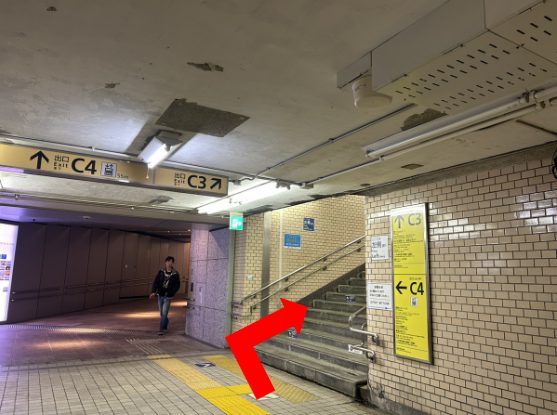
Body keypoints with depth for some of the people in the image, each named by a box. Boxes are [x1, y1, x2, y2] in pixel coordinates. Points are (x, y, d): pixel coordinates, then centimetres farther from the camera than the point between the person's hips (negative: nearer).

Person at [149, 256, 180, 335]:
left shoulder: (175, 274, -7)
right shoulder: (161, 272, 0)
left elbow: (177, 286, -7)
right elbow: (156, 282, -3)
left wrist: (170, 293, -20)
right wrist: (153, 291, -16)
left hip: (167, 297, -3)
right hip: (160, 295, 4)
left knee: (164, 313, -7)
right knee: (162, 313, 15)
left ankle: (161, 329, 2)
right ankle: (165, 326, 35)